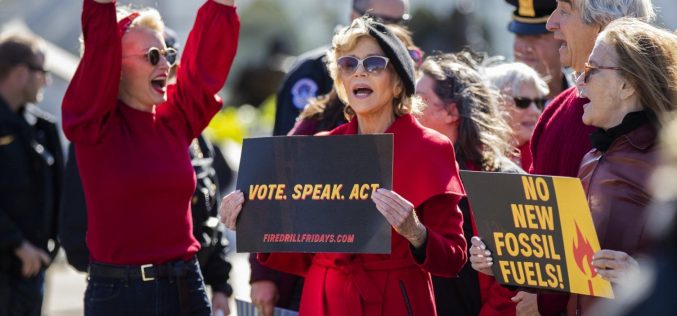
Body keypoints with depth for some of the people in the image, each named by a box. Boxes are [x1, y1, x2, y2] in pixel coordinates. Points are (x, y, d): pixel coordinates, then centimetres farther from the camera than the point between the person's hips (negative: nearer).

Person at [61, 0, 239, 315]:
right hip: (116, 289, -4)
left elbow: (207, 51, 6)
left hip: (184, 287, 4)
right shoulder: (95, 126, -4)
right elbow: (100, 46, -14)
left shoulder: (175, 121, 8)